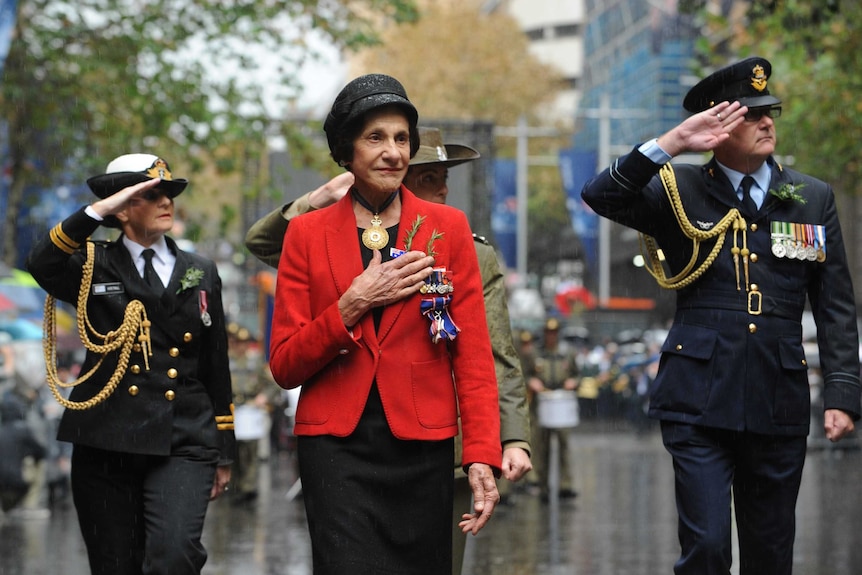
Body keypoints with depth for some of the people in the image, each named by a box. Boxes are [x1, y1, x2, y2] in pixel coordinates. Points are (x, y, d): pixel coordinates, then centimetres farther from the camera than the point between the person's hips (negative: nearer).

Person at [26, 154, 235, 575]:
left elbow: (216, 366, 15)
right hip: (106, 445, 0)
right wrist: (97, 210, -19)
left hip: (182, 447, 0)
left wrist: (223, 451, 14)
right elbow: (42, 264, -17)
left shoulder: (200, 273, 14)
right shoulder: (95, 268, 7)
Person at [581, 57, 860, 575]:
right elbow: (601, 196, -12)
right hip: (700, 399, -2)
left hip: (779, 403, 3)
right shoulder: (679, 192, 4)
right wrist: (673, 143, -19)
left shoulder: (814, 199, 9)